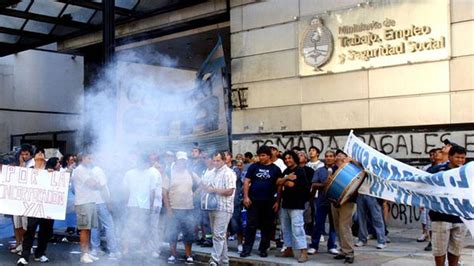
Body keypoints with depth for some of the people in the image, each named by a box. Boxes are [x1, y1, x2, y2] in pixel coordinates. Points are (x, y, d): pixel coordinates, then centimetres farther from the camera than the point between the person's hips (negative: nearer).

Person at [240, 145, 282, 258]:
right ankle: (247, 249, 4)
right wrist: (246, 197, -6)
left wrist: (277, 201, -2)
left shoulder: (275, 169, 4)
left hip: (269, 202, 0)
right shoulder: (254, 167, 5)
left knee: (267, 226, 7)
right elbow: (246, 181, 4)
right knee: (251, 225, -1)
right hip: (253, 200, 0)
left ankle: (263, 249, 18)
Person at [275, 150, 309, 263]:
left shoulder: (300, 171, -9)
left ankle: (303, 252, -12)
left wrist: (283, 181, 0)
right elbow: (278, 182, 5)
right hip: (285, 203, 8)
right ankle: (289, 250, 22)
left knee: (297, 228, -13)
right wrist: (286, 178, -11)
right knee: (285, 228, 12)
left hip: (296, 204, -8)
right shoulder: (286, 171, 15)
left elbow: (291, 184, -20)